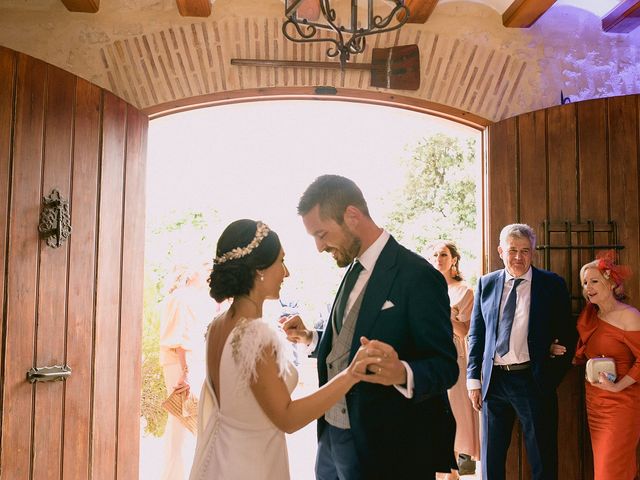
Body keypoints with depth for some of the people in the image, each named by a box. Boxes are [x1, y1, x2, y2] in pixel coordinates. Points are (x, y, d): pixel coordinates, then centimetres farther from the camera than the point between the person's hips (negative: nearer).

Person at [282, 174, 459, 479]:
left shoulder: (417, 276, -17)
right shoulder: (354, 269, 8)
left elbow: (445, 367, -17)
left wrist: (402, 373, -35)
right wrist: (310, 338, 3)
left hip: (385, 448, -7)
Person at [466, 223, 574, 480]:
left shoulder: (552, 284, 1)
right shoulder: (486, 284, 6)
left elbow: (566, 333, 4)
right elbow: (476, 334, 8)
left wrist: (554, 376, -4)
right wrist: (474, 379, 2)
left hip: (534, 381, -2)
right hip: (494, 381, 2)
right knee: (491, 459, 13)